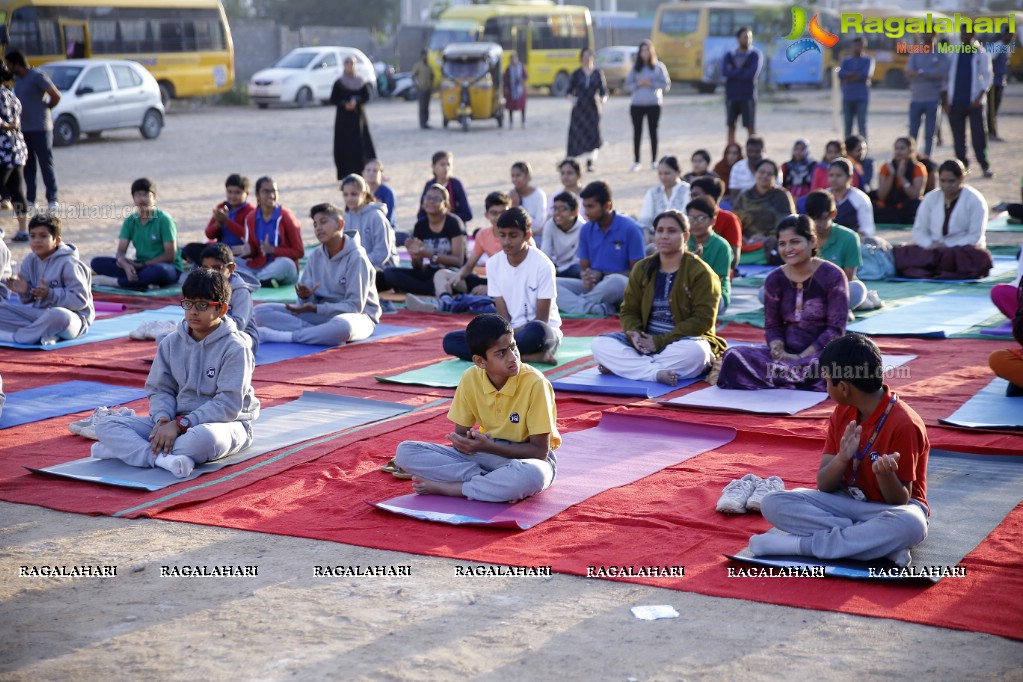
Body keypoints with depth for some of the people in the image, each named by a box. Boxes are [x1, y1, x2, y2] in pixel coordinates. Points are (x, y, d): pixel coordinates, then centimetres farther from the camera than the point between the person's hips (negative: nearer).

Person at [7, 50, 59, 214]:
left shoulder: (37, 77, -11)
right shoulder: (18, 80, 13)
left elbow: (56, 96, -14)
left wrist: (45, 108, -1)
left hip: (39, 128, -8)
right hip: (23, 129, 8)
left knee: (46, 164, -4)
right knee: (28, 166, 9)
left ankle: (52, 200, -1)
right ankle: (30, 200, 13)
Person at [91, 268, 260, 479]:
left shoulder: (235, 348, -11)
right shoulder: (171, 343, 7)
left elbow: (228, 404, -18)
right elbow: (160, 390, 7)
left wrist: (181, 424, -24)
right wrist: (162, 420, -16)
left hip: (225, 423, -6)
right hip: (175, 422, 6)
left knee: (204, 437, -44)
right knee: (107, 425, -13)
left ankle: (126, 448, -31)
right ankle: (165, 458, -36)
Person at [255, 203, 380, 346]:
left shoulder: (356, 257, -13)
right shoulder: (316, 255, 4)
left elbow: (354, 306, -17)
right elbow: (310, 302, 5)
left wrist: (315, 308, -23)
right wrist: (305, 297, -19)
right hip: (322, 313, 6)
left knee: (342, 325, -45)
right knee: (261, 312, -10)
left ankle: (283, 336, -28)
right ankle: (326, 334, -25)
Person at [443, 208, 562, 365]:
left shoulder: (542, 264, -13)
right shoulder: (493, 264, -1)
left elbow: (542, 319, -13)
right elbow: (502, 313, -2)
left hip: (542, 331, -6)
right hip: (510, 331, 6)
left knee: (537, 330, -43)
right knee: (451, 341, -16)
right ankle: (526, 356, -25)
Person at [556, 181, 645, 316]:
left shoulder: (630, 229, -8)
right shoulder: (586, 230, 8)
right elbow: (583, 267, 11)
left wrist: (602, 275, -16)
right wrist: (586, 277, -14)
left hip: (623, 288, -5)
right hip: (593, 287, 5)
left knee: (615, 281, -41)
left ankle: (576, 303, -18)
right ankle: (594, 308, -38)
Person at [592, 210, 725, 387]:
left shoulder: (700, 272, -6)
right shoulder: (642, 269, 8)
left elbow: (702, 320, -14)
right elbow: (629, 311, 8)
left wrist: (660, 341, -21)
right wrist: (635, 334, -16)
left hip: (684, 341, -4)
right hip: (645, 341, 4)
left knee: (695, 352, -40)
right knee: (600, 344, -19)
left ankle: (622, 367, -30)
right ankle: (657, 372, -37)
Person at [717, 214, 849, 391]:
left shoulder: (831, 275, -8)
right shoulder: (775, 280, 5)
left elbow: (836, 329, -11)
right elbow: (772, 325, 8)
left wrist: (802, 357, -18)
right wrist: (778, 350, -16)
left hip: (822, 352, -4)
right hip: (786, 353, 4)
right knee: (734, 355, -21)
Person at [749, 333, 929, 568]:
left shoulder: (903, 424, -19)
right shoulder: (842, 414, -1)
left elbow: (900, 500, -17)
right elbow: (824, 485, -4)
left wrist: (885, 475, -40)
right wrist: (842, 458, -25)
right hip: (846, 501, 5)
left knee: (911, 525, -42)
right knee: (773, 503, -17)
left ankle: (799, 544, -31)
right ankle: (881, 545, -25)